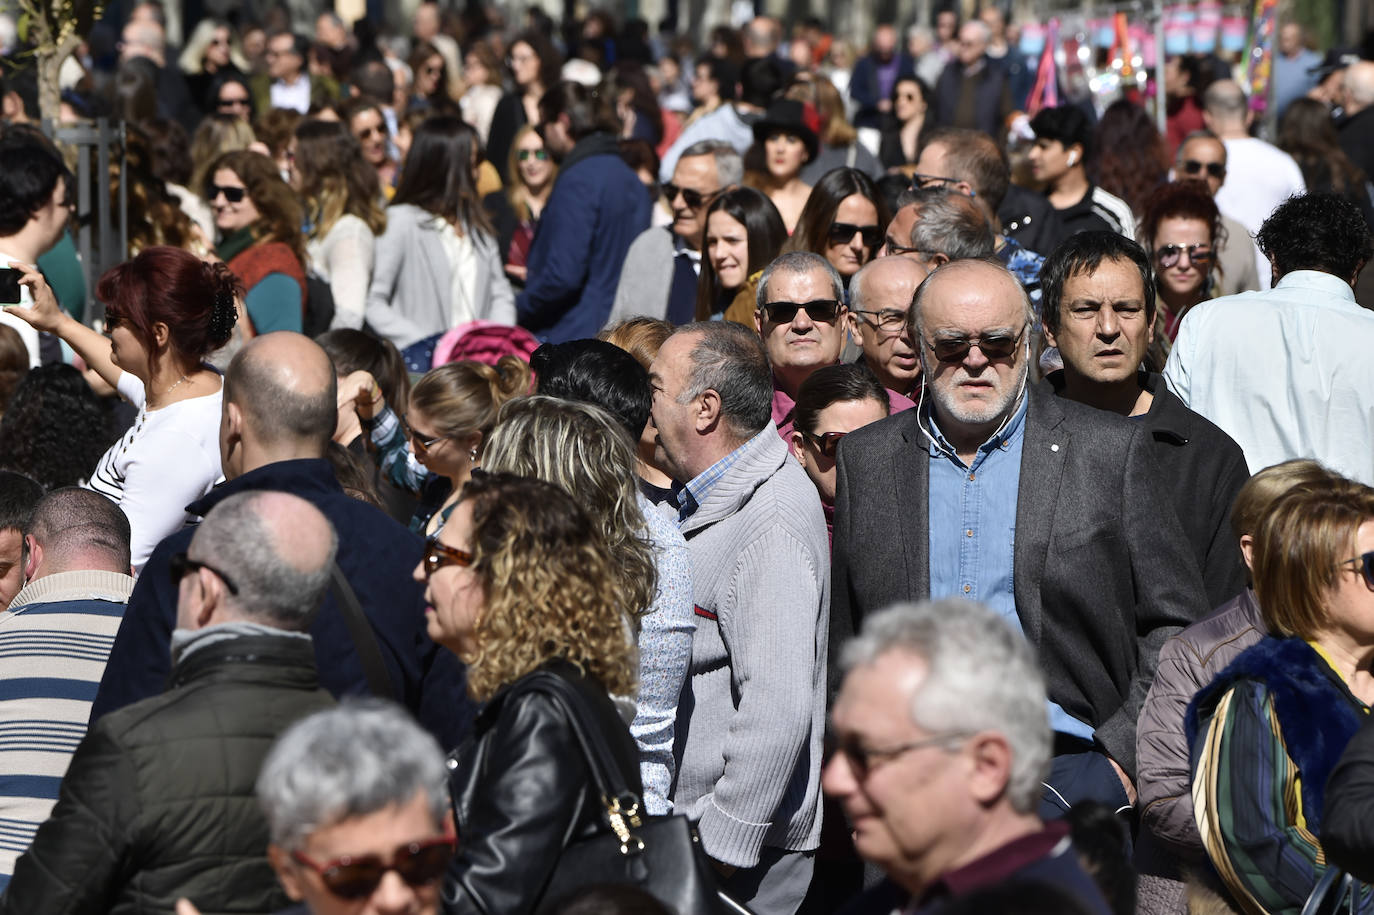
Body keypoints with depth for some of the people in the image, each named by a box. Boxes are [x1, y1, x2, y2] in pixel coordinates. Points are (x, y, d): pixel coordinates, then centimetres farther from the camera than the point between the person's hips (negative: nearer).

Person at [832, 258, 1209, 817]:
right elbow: (844, 644, 18)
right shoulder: (865, 458, 13)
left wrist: (1126, 756, -3)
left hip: (1068, 764, -2)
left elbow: (1175, 625, 7)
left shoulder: (1112, 450, 6)